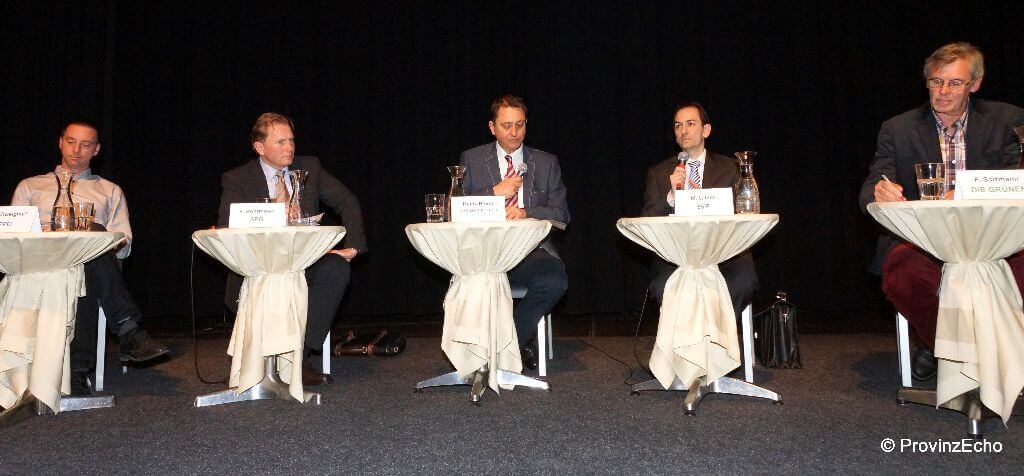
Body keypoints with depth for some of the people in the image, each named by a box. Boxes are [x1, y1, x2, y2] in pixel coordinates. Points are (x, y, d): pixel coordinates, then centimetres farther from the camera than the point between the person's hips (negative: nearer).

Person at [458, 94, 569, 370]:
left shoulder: (546, 163, 15)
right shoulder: (471, 159, 13)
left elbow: (561, 213, 8)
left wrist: (526, 213, -10)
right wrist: (495, 193, -7)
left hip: (531, 251, 1)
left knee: (555, 281, -31)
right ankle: (520, 343, -8)